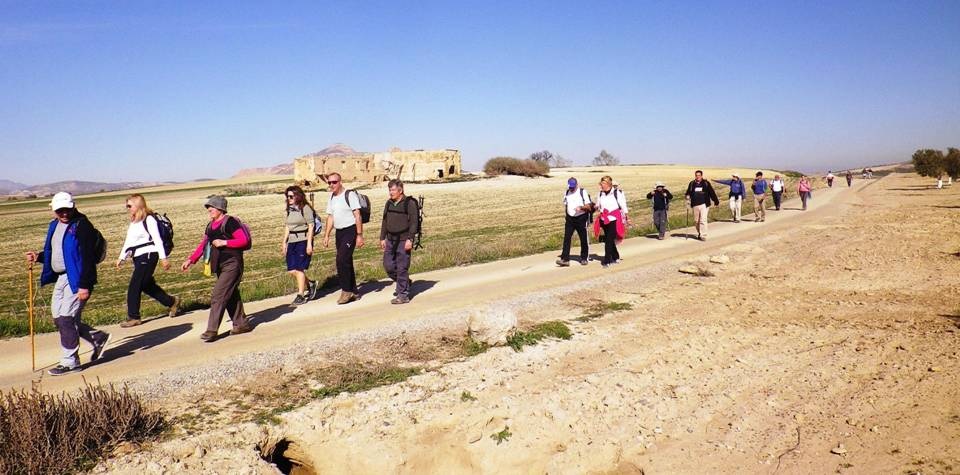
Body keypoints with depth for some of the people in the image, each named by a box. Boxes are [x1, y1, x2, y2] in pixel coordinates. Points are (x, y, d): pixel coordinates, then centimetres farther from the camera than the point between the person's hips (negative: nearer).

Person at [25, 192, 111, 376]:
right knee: (59, 319, 12)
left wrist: (84, 286, -22)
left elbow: (87, 257, -19)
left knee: (66, 319, -8)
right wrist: (39, 256, 3)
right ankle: (98, 338, 26)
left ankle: (70, 362, 4)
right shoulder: (54, 225, 13)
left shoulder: (81, 226, -14)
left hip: (77, 279, -9)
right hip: (61, 278, 9)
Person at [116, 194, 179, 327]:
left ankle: (133, 317, 1)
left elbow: (157, 239, -13)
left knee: (134, 287, -7)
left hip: (148, 256, -9)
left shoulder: (149, 219, -10)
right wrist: (122, 257, 14)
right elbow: (128, 241, 20)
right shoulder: (133, 222, 16)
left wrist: (163, 258, -15)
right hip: (138, 258, 9)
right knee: (146, 285, 14)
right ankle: (172, 302, 28)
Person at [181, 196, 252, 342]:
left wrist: (224, 242, -20)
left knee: (218, 296, -11)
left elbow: (244, 240, -15)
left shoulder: (230, 222, -12)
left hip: (232, 264, -9)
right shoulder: (210, 226, 15)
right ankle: (241, 324, 23)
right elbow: (203, 245, 19)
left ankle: (212, 330, -9)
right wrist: (190, 260, 11)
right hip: (219, 265, 9)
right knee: (231, 296, 13)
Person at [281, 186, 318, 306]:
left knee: (299, 269, -7)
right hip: (292, 241, 7)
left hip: (303, 240, -7)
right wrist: (284, 242, 14)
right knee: (291, 270, 3)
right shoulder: (290, 209, 13)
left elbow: (311, 226, -10)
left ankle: (301, 296, 3)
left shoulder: (305, 208, -8)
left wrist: (309, 244, -14)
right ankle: (310, 285, 25)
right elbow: (287, 227, 18)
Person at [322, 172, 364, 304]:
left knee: (342, 260, -17)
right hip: (339, 232, 8)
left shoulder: (350, 195, -11)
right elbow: (330, 217, 18)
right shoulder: (331, 197, 12)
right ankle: (354, 292, 19)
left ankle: (346, 290, -8)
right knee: (346, 262, 10)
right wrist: (326, 235, 13)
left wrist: (359, 235, -18)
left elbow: (358, 216, -13)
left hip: (350, 231, -8)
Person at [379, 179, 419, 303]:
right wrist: (382, 238, 13)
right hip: (390, 240, 7)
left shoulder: (410, 203, -8)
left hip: (403, 241, -7)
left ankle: (403, 295, 4)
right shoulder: (389, 203, 12)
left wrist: (409, 239, -18)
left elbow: (414, 222, -12)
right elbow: (384, 222, 18)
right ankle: (404, 282, 30)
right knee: (388, 266, 7)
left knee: (402, 268, -5)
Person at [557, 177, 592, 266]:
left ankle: (584, 258, 19)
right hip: (570, 219, 3)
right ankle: (565, 259, -9)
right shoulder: (566, 193, 9)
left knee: (584, 239, 5)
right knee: (567, 238, -7)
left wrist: (581, 207, -24)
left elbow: (588, 206, -7)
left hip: (581, 218, -3)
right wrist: (565, 216, 13)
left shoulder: (583, 192, -5)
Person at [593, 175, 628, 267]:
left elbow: (623, 206, 0)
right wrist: (596, 207, -4)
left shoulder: (617, 193, -6)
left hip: (614, 219, -6)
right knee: (608, 239, 12)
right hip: (604, 219, 6)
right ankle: (615, 258, 28)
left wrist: (626, 218, 3)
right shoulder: (600, 194, 8)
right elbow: (598, 205, 20)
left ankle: (607, 260, -12)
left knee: (609, 240, -12)